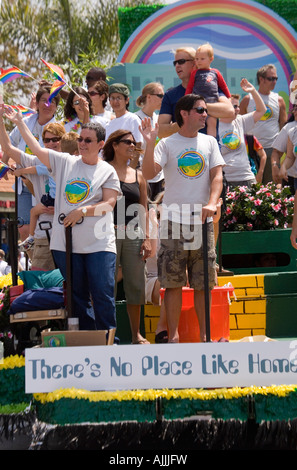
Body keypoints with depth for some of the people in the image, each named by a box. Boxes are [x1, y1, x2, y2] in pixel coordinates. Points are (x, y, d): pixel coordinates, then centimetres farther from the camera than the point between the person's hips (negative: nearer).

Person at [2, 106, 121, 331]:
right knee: (77, 297, 7)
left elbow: (109, 203, -5)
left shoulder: (108, 171, 4)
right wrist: (19, 122, 6)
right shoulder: (65, 162, 11)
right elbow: (36, 148, 10)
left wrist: (82, 211, -15)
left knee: (103, 296, -5)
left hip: (99, 244, -3)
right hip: (66, 244, 3)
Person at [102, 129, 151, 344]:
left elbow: (144, 210, 15)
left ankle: (137, 334, 13)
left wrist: (146, 238, 7)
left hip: (133, 235, 4)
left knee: (136, 285, 5)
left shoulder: (138, 175, 15)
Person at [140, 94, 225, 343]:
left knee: (204, 283, 5)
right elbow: (149, 173, -11)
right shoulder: (167, 144, 1)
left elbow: (217, 175, 3)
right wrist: (150, 143, -24)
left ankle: (204, 334, 14)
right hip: (174, 220, -3)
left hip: (202, 220, 3)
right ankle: (173, 335, 5)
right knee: (173, 282, -2)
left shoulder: (209, 142, 11)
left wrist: (212, 203, -13)